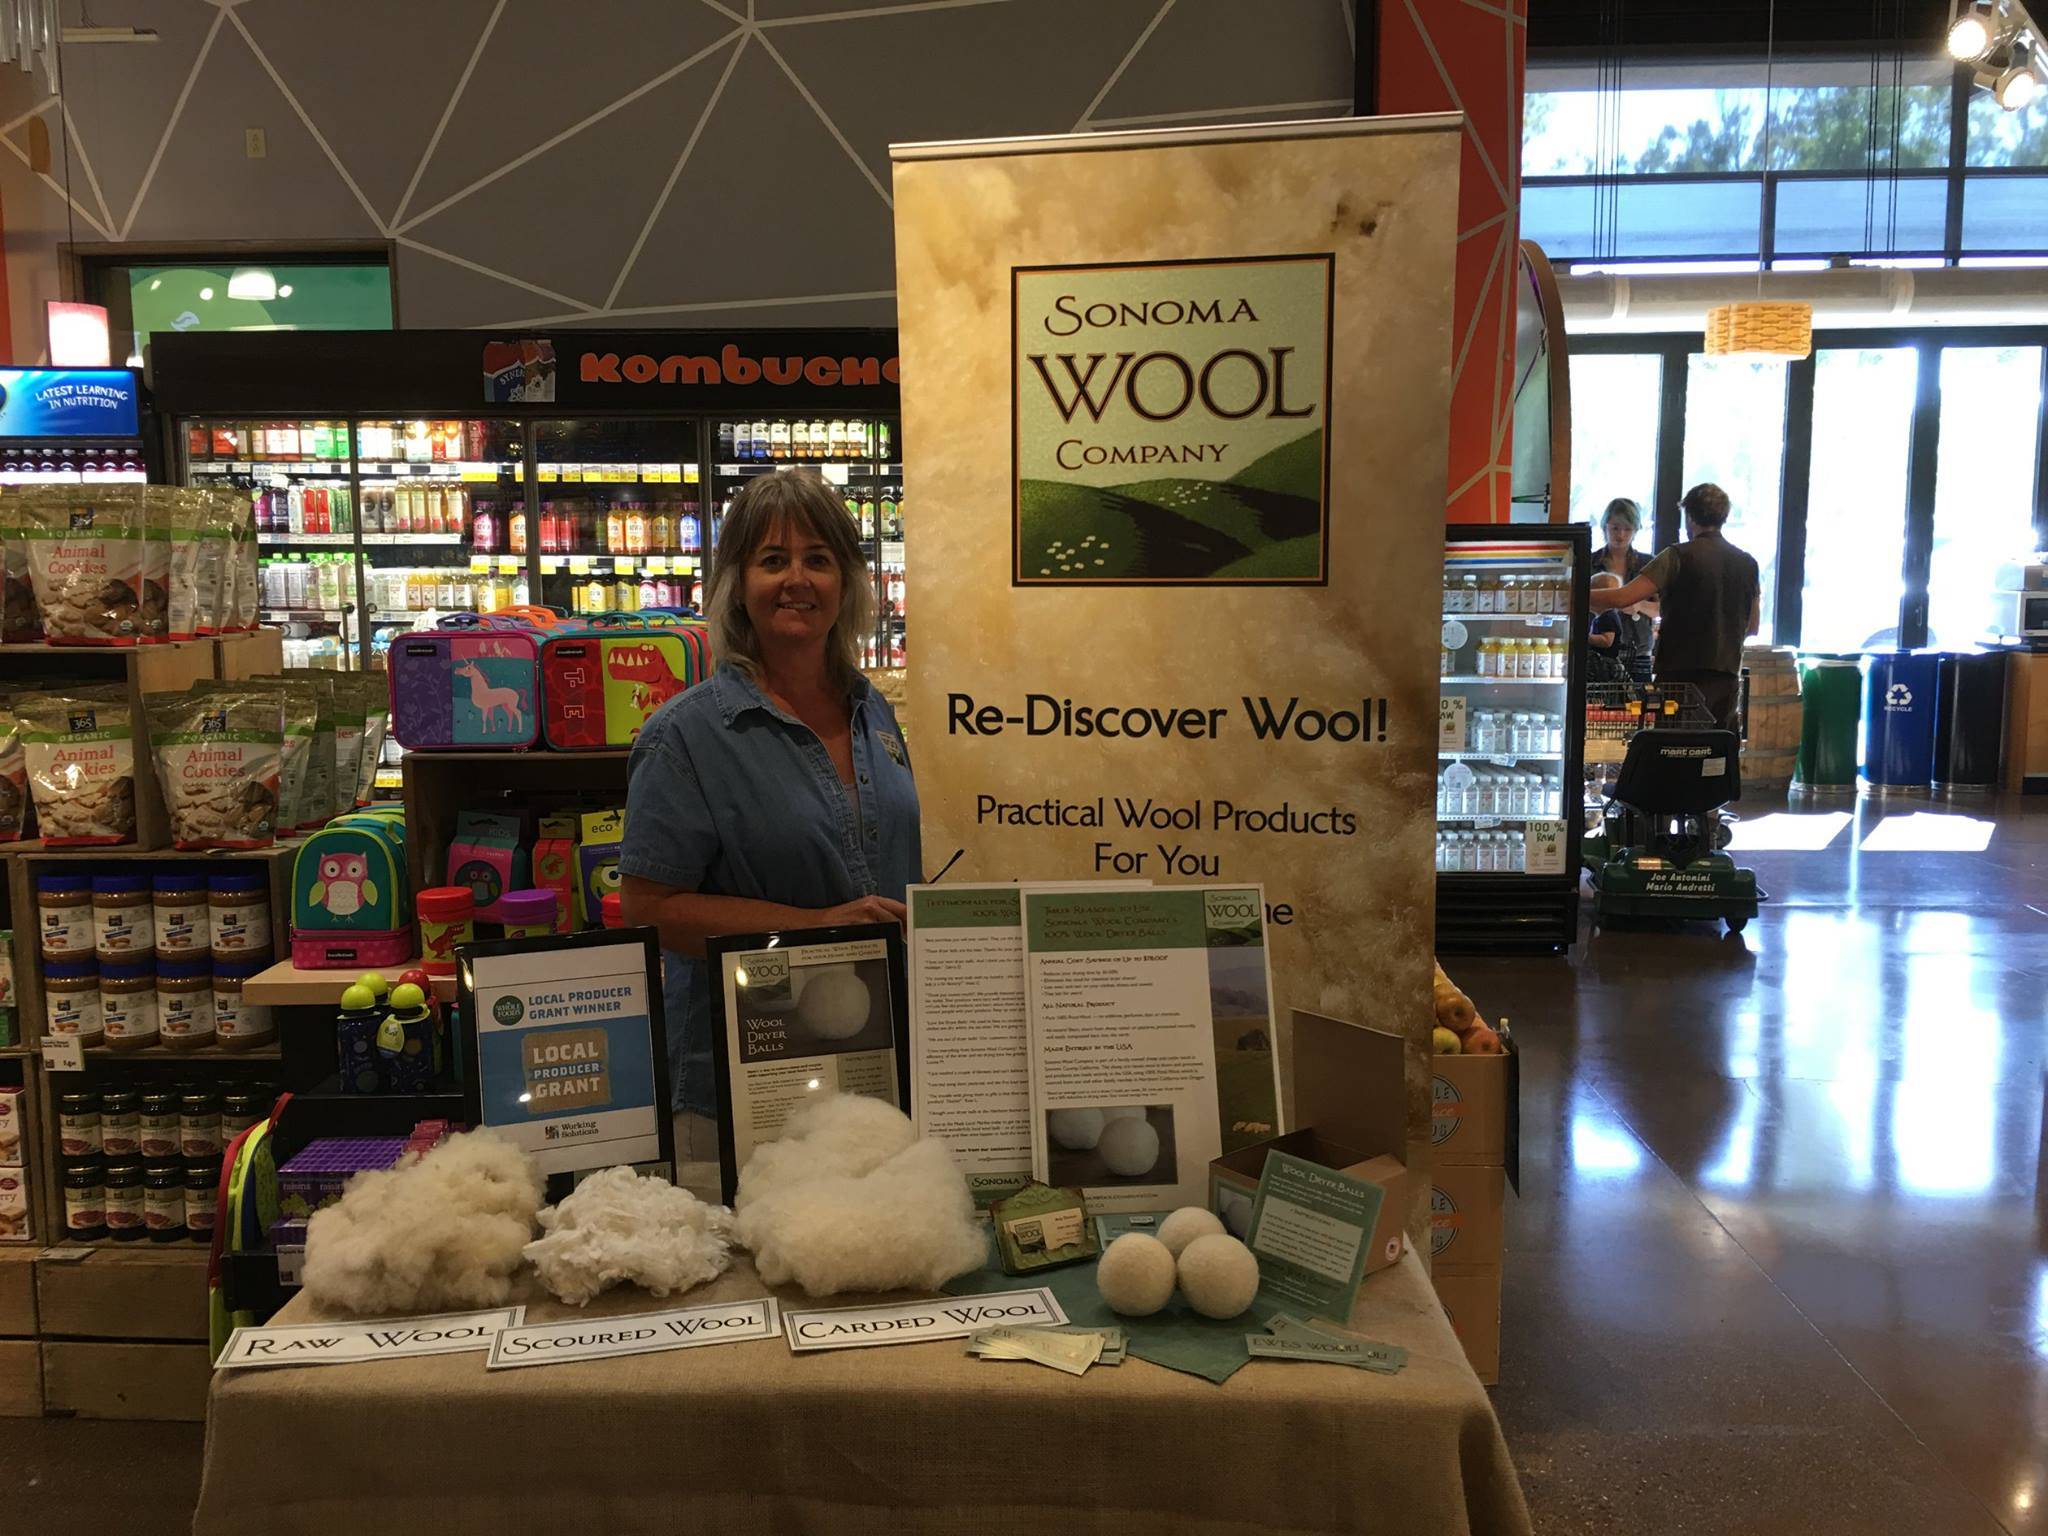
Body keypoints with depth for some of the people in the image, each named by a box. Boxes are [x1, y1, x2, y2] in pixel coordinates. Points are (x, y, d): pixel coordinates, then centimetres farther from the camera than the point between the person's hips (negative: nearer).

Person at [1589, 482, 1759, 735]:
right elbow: (1753, 626, 20)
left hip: (1681, 675, -5)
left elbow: (1623, 597, -16)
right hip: (1727, 677, 5)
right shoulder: (1747, 563, 11)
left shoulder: (1680, 556, -8)